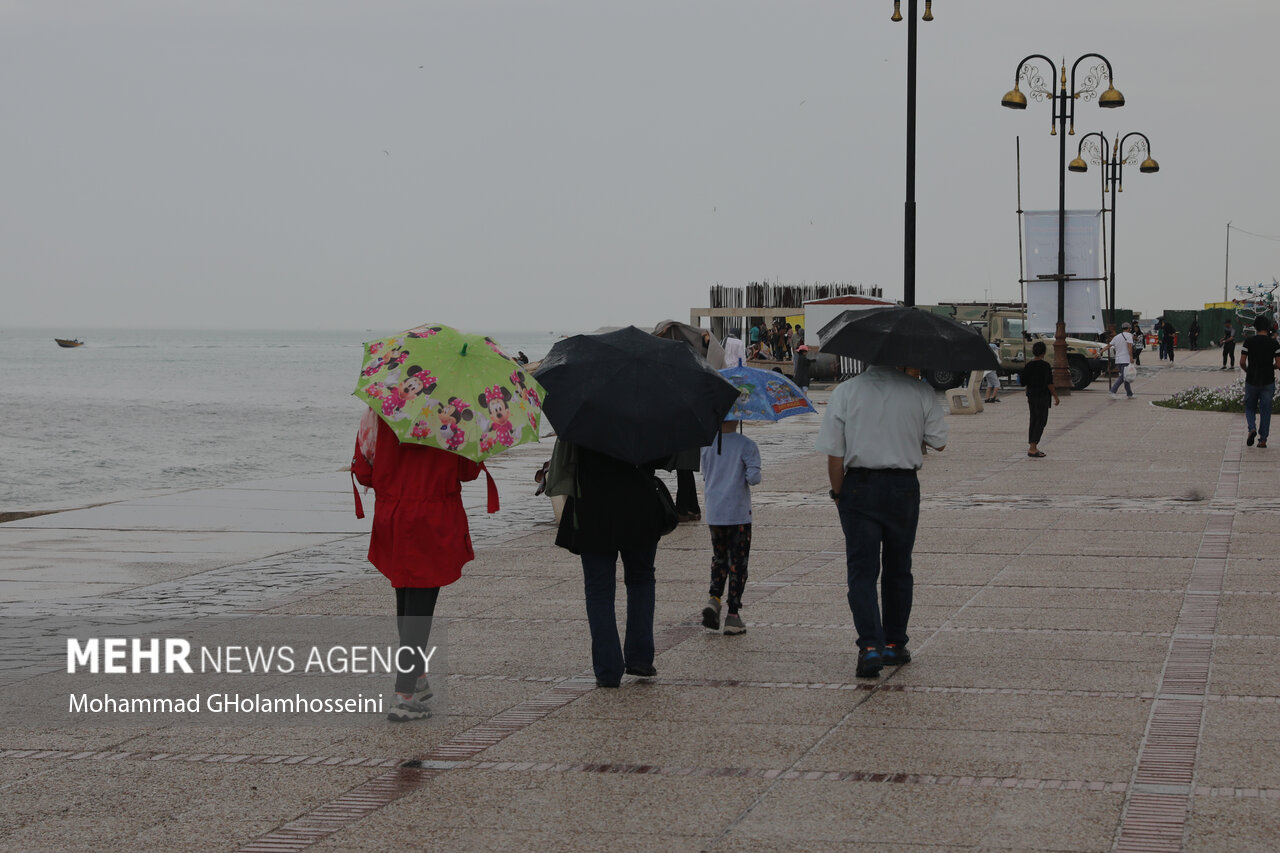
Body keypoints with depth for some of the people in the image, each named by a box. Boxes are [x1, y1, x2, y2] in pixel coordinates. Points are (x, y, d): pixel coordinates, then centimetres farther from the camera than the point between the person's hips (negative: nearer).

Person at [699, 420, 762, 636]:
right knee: (737, 564, 4)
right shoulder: (746, 446, -9)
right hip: (738, 514, -3)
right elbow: (753, 477, -16)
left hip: (713, 514, 3)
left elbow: (705, 478, 9)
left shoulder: (707, 445, 1)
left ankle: (713, 598, -4)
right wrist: (754, 477, 5)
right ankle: (733, 614, 3)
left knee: (719, 559, 18)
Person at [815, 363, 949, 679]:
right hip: (904, 488, 1)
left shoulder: (844, 392, -6)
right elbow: (939, 442, 3)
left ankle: (870, 646, -16)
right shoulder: (921, 392, -5)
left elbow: (834, 454, -6)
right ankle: (894, 644, 24)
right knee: (898, 570, 15)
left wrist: (838, 493, 7)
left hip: (859, 487, -1)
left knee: (862, 570, 0)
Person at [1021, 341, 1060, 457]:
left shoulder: (1028, 365, 5)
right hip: (1042, 396, -7)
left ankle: (1032, 447, 18)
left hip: (1031, 395, 7)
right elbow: (1049, 383, -16)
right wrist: (1055, 396, -8)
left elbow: (1023, 382, 8)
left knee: (1034, 420, 15)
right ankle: (1032, 448, -11)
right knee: (1041, 421, -4)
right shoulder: (1045, 365, -14)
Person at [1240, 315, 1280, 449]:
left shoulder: (1249, 342, -5)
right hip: (1268, 382, 0)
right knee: (1265, 410, 8)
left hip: (1251, 381, 0)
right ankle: (1263, 439, 8)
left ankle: (1252, 428, -11)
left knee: (1250, 408, 15)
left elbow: (1242, 362, -6)